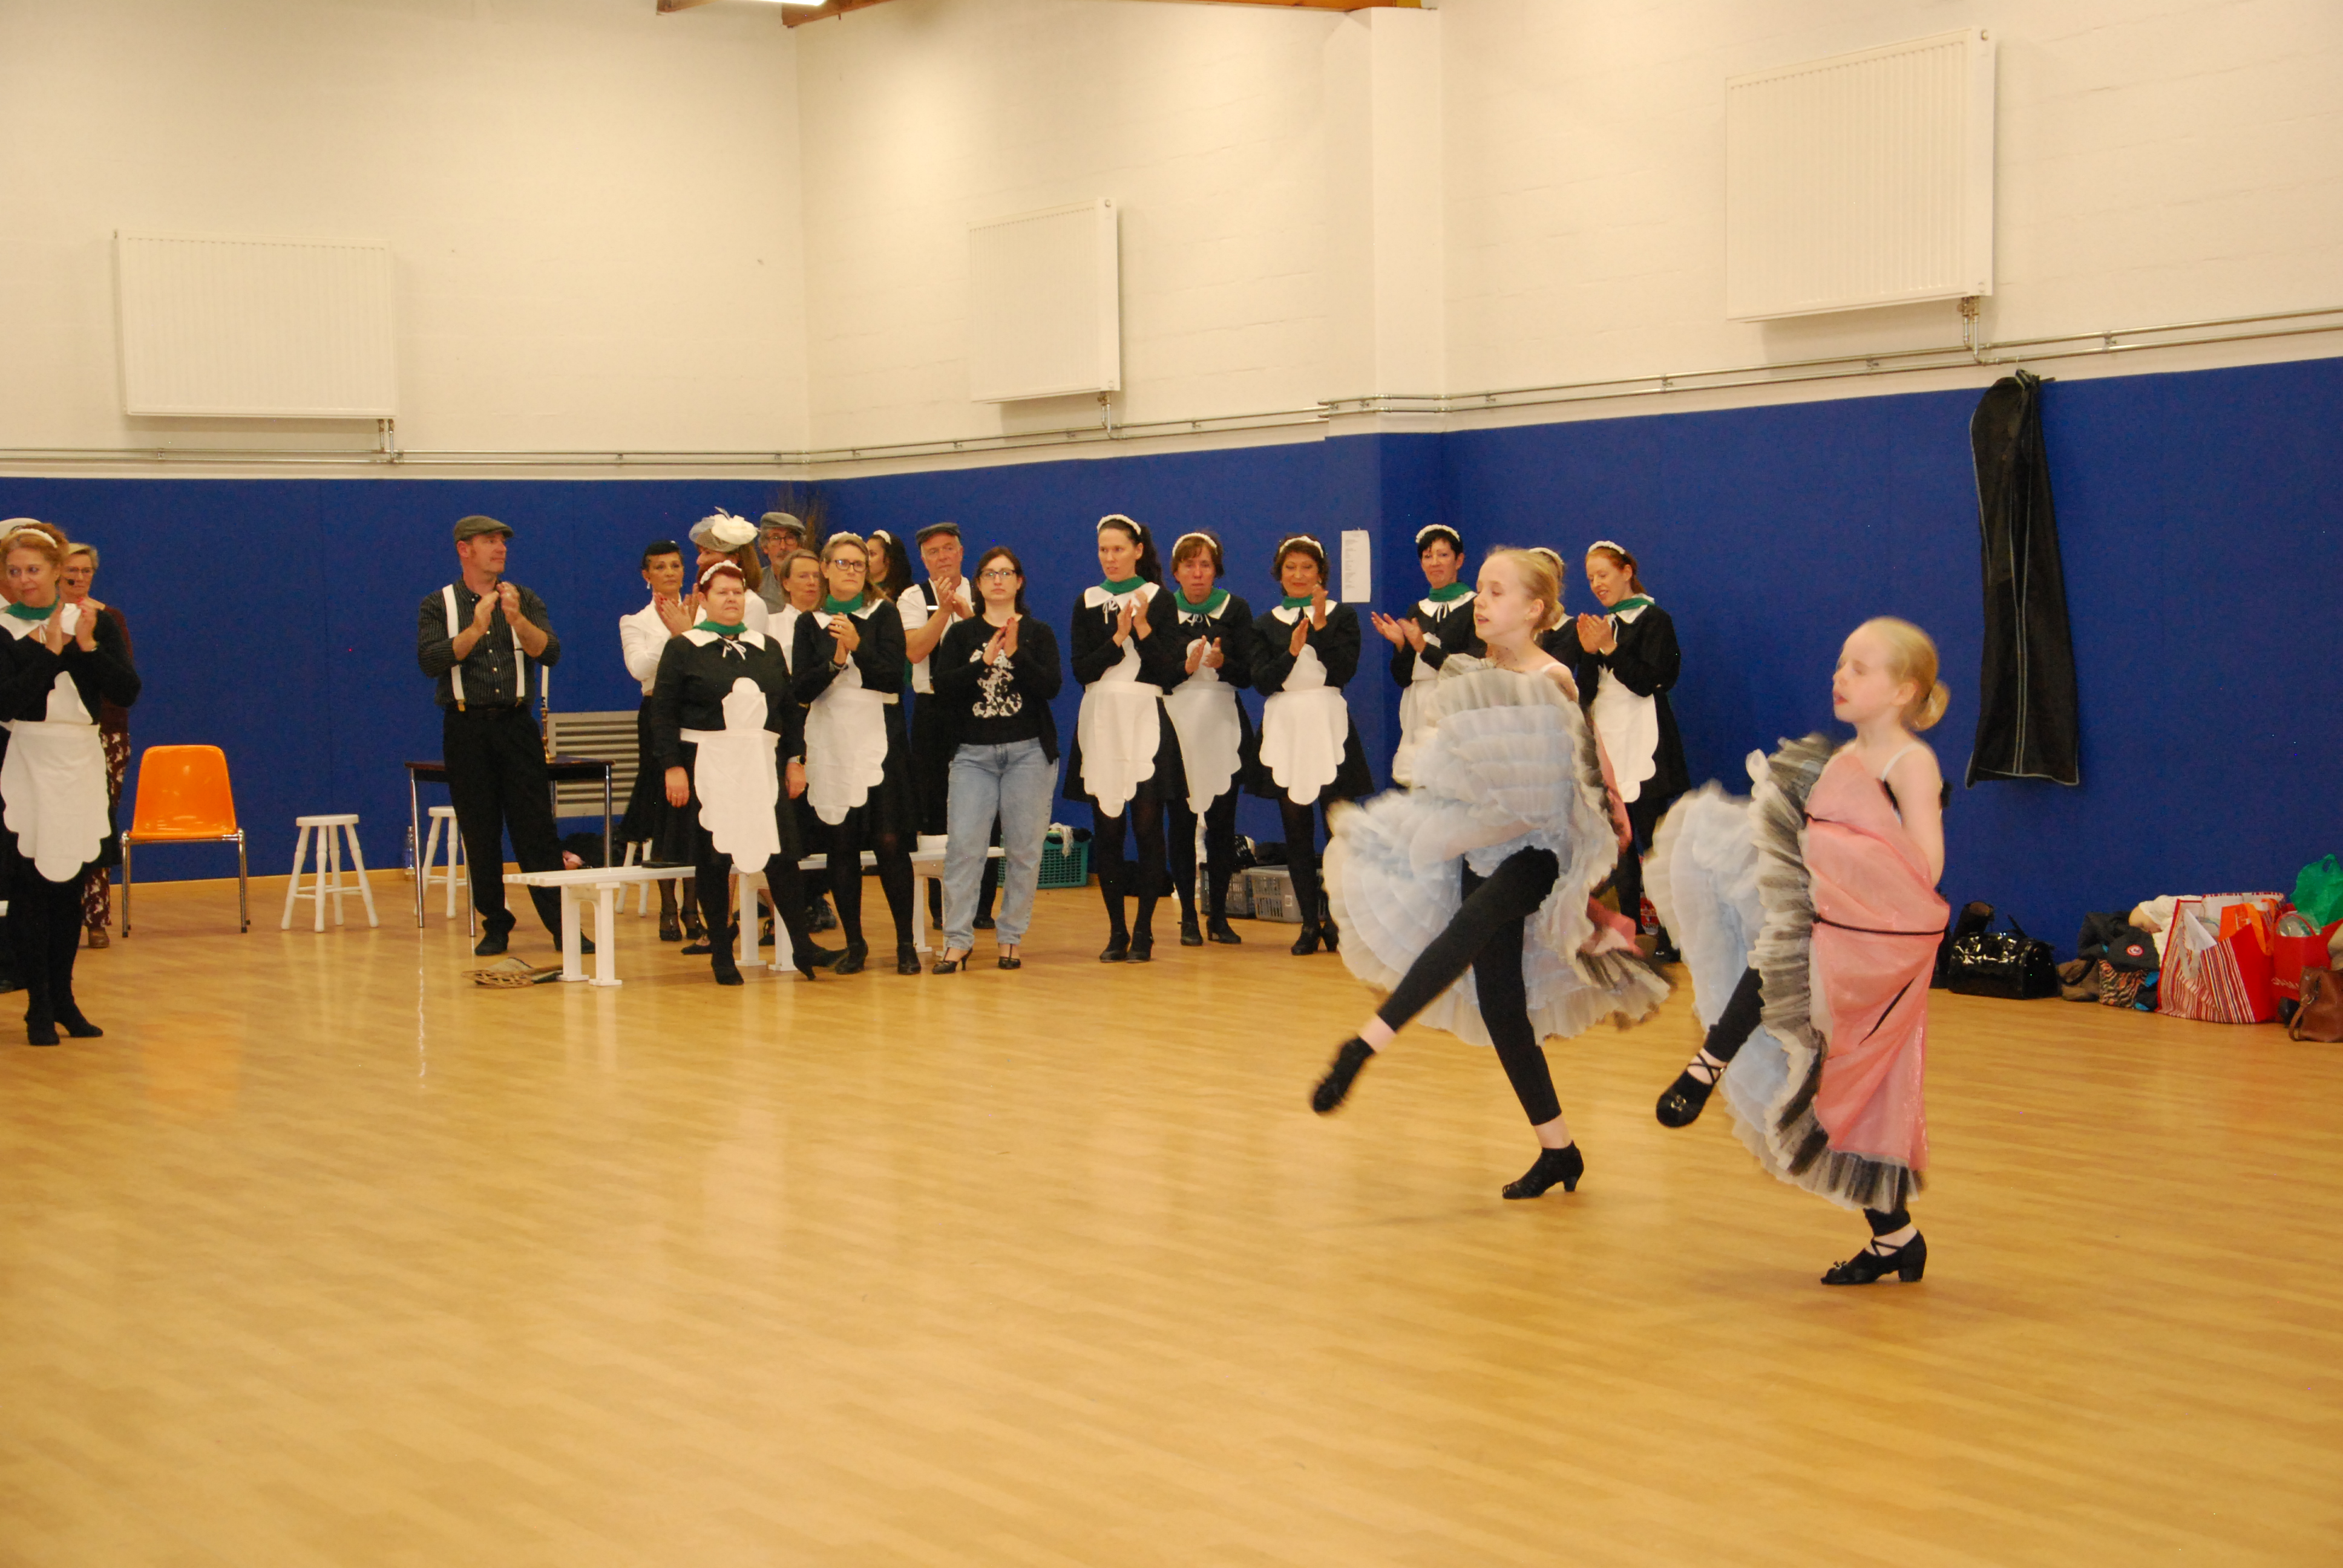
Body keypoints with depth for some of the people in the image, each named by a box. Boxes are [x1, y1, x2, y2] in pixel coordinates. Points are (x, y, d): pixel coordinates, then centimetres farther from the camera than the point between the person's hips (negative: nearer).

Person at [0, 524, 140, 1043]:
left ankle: (64, 999, 18)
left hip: (83, 765, 3)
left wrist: (88, 646, -13)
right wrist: (50, 648, -17)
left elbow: (128, 692, -2)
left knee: (69, 887, 9)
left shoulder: (95, 623, 6)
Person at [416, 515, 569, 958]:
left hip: (516, 724, 1)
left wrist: (517, 620, -18)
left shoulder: (525, 602, 11)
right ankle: (495, 925, 10)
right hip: (466, 726, 0)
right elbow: (431, 661, -9)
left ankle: (561, 925, -6)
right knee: (480, 833, 2)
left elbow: (549, 654, -3)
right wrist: (475, 629, -18)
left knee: (536, 828, -5)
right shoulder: (438, 606, 6)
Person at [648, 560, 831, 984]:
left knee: (782, 852, -4)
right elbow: (663, 711, -3)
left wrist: (795, 760, 9)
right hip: (706, 766, -3)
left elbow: (790, 708, 17)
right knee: (713, 859, 0)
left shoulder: (767, 648, 15)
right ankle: (721, 953, 8)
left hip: (762, 765, 3)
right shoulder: (683, 648, 2)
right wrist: (672, 767, -11)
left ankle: (801, 945, 1)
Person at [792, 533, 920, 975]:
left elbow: (893, 677, -6)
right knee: (841, 846, 3)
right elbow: (803, 690, 0)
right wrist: (836, 661, -17)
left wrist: (859, 647, -21)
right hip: (831, 744, 2)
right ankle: (854, 944, 12)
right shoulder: (810, 623, 9)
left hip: (879, 740, -2)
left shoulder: (883, 615, 4)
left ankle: (906, 943, 0)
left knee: (890, 842, -8)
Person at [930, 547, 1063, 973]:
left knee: (1023, 848, 0)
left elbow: (1052, 686, -6)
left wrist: (1016, 653, -18)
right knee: (964, 844, -9)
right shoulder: (961, 634, 9)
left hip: (1029, 751, 0)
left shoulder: (1037, 633, 8)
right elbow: (942, 689, -3)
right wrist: (985, 661, -14)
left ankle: (1011, 938, 9)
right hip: (973, 753, 0)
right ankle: (957, 942, -6)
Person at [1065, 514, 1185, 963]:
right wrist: (1118, 637, -11)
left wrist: (1143, 626, -13)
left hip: (1145, 719, -2)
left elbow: (1172, 670, -5)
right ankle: (1116, 931, 10)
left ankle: (1144, 932, 2)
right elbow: (1081, 669, 0)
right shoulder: (1088, 602, 10)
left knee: (1147, 828, -4)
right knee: (1106, 830, 3)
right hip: (1100, 720, 3)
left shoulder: (1157, 599, 3)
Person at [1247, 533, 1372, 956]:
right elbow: (1261, 681, -1)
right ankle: (1310, 921, 9)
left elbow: (1344, 671, -7)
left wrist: (1320, 627, -14)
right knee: (1296, 829, 4)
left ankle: (1331, 916, 4)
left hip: (1328, 725, -2)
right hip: (1285, 727, 2)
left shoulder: (1342, 616, 6)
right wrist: (1292, 651, -15)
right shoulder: (1267, 624, 11)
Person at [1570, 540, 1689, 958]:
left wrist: (1610, 648, -18)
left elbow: (1648, 681, -13)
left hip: (1643, 746, -6)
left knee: (1652, 843, -9)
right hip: (1604, 744, 7)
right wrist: (1589, 653, -8)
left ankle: (1671, 937, -7)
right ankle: (1630, 930, 14)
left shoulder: (1653, 620, -3)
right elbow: (1585, 691, 9)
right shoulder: (1597, 624, 16)